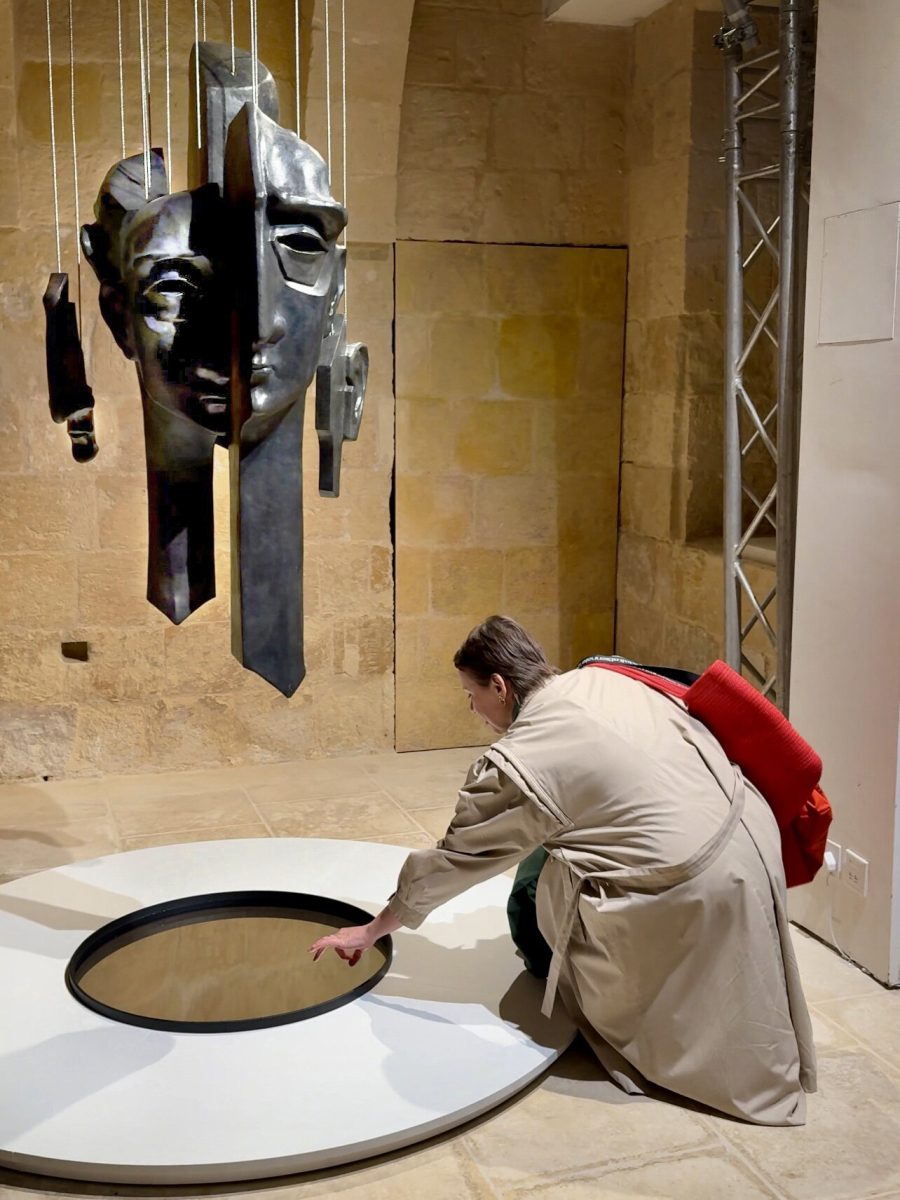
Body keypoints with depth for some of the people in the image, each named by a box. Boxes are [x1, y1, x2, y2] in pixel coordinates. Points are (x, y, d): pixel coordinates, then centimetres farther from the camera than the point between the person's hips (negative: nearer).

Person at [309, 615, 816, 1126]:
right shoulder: (600, 678, 9)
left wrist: (373, 930, 15)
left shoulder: (515, 765, -8)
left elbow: (454, 861, 1)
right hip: (753, 821, 8)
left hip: (693, 886, -8)